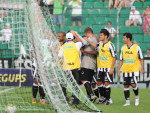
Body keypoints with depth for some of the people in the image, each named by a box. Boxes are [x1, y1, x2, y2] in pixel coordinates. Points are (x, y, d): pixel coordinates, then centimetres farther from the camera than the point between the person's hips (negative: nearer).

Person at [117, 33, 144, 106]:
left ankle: (137, 97, 13)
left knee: (133, 84, -13)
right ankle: (127, 101, 8)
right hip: (125, 70, 4)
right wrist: (118, 69, 9)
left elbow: (141, 59, 1)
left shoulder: (136, 47, -4)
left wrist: (142, 68, -5)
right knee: (126, 86, 1)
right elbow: (121, 60, 14)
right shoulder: (123, 48, 8)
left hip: (134, 70, -4)